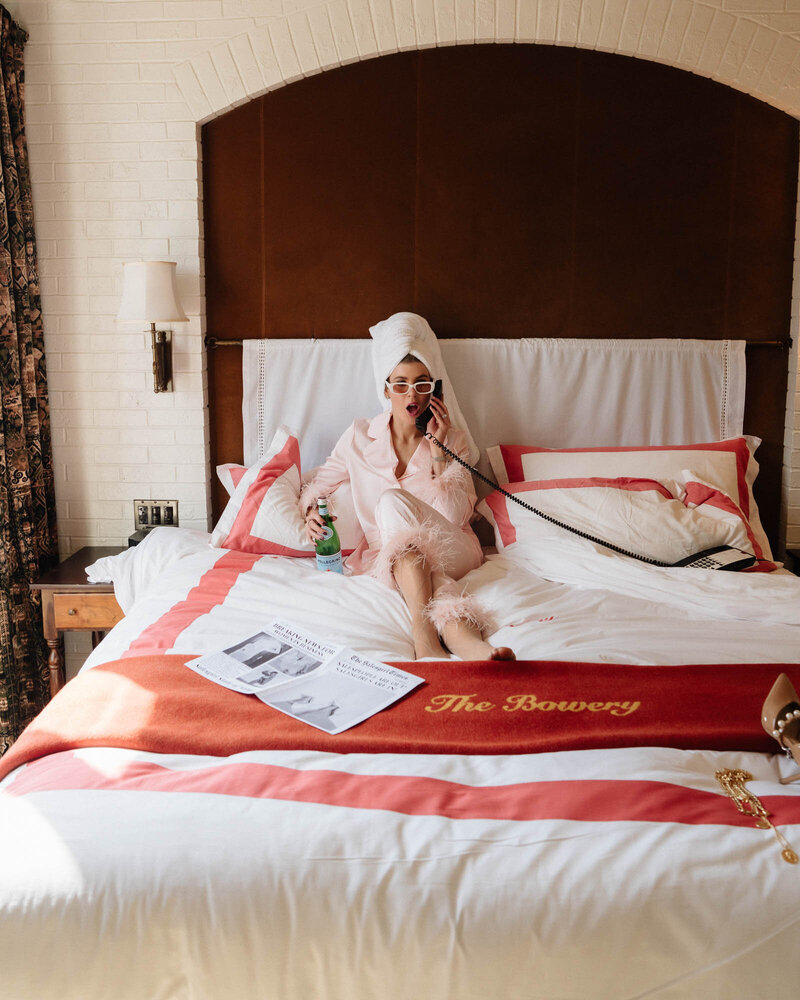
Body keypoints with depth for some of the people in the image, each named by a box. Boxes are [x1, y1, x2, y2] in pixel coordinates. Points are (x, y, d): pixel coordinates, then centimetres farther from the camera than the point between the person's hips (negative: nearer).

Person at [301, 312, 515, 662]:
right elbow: (320, 484, 16)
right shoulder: (359, 437, 5)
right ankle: (464, 640, -54)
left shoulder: (453, 439, 2)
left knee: (393, 500, -32)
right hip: (387, 555, 1)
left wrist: (438, 452, -14)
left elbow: (456, 517, -8)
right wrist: (311, 514, -7)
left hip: (452, 550, -1)